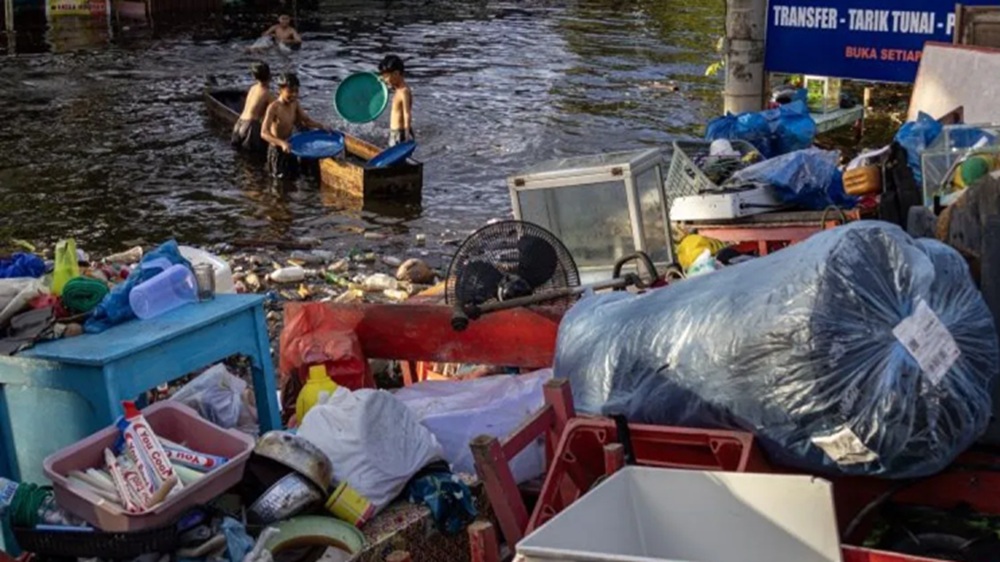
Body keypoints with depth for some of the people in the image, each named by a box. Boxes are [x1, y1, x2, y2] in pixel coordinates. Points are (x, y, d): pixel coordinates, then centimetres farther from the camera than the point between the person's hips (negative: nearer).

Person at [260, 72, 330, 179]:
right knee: (282, 177, 4)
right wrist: (282, 143, -47)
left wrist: (321, 126, -9)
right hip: (277, 149, -7)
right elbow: (264, 133, -32)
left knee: (293, 174, 19)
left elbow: (306, 120, 8)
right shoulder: (274, 107, -26)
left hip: (289, 147, 7)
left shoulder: (295, 104, -5)